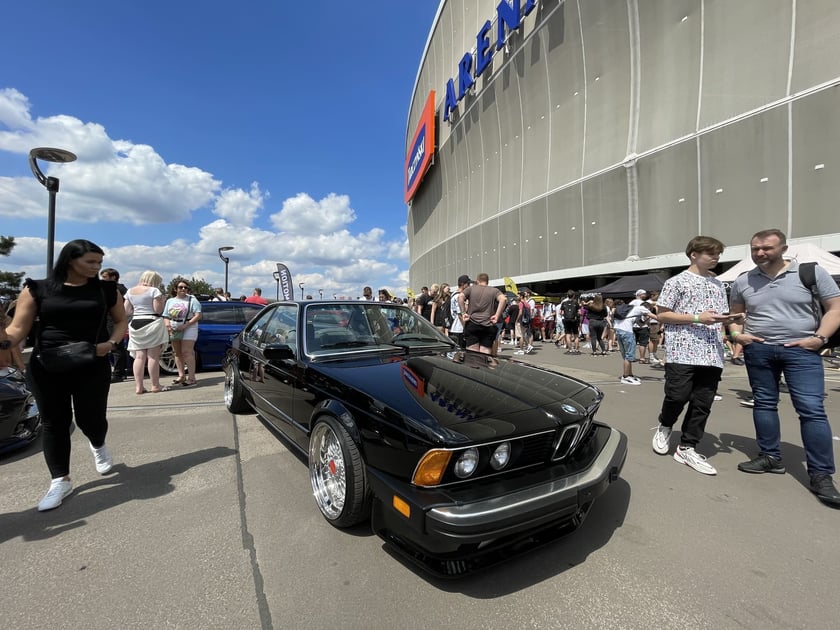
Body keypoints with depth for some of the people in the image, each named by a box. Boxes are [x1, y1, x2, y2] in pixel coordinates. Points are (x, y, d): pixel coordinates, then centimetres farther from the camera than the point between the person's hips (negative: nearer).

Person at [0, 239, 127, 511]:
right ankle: (60, 481, 20)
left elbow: (121, 321, 11)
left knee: (90, 419, 2)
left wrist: (111, 343, -7)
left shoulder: (106, 289, 3)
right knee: (54, 423, 6)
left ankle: (98, 446, 39)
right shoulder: (37, 289, 0)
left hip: (92, 367, 0)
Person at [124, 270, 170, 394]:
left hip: (135, 324, 6)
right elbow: (158, 310, -10)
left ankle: (138, 386, 7)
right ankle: (155, 386, 0)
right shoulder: (154, 291, -6)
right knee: (153, 356, -3)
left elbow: (126, 310, 13)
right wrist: (161, 299, 6)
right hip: (151, 323, -6)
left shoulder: (130, 291, 12)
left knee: (139, 356, 7)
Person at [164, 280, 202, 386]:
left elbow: (198, 315, -9)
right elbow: (166, 316, 14)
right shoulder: (170, 301, 15)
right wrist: (168, 325, -8)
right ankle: (181, 375, 18)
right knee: (177, 353, 9)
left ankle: (192, 377, -12)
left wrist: (185, 325, -18)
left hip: (188, 328, -6)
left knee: (187, 352, -12)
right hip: (174, 330, 6)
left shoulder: (192, 300, -1)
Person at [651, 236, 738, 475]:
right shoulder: (677, 282, 0)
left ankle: (687, 448, 15)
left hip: (711, 354, 6)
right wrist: (697, 318, -14)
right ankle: (664, 427, 23)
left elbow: (721, 318, 22)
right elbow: (661, 315, -5)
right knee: (678, 397, -7)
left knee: (703, 404, 5)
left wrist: (730, 320, -1)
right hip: (682, 351, -6)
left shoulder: (718, 285, 18)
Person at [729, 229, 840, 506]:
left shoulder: (812, 272, -3)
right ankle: (770, 456, 24)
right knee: (764, 404, 10)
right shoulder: (742, 281, 3)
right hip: (758, 350, 3)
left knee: (812, 409, -6)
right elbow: (734, 314, 16)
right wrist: (736, 333, -2)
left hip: (801, 350, -3)